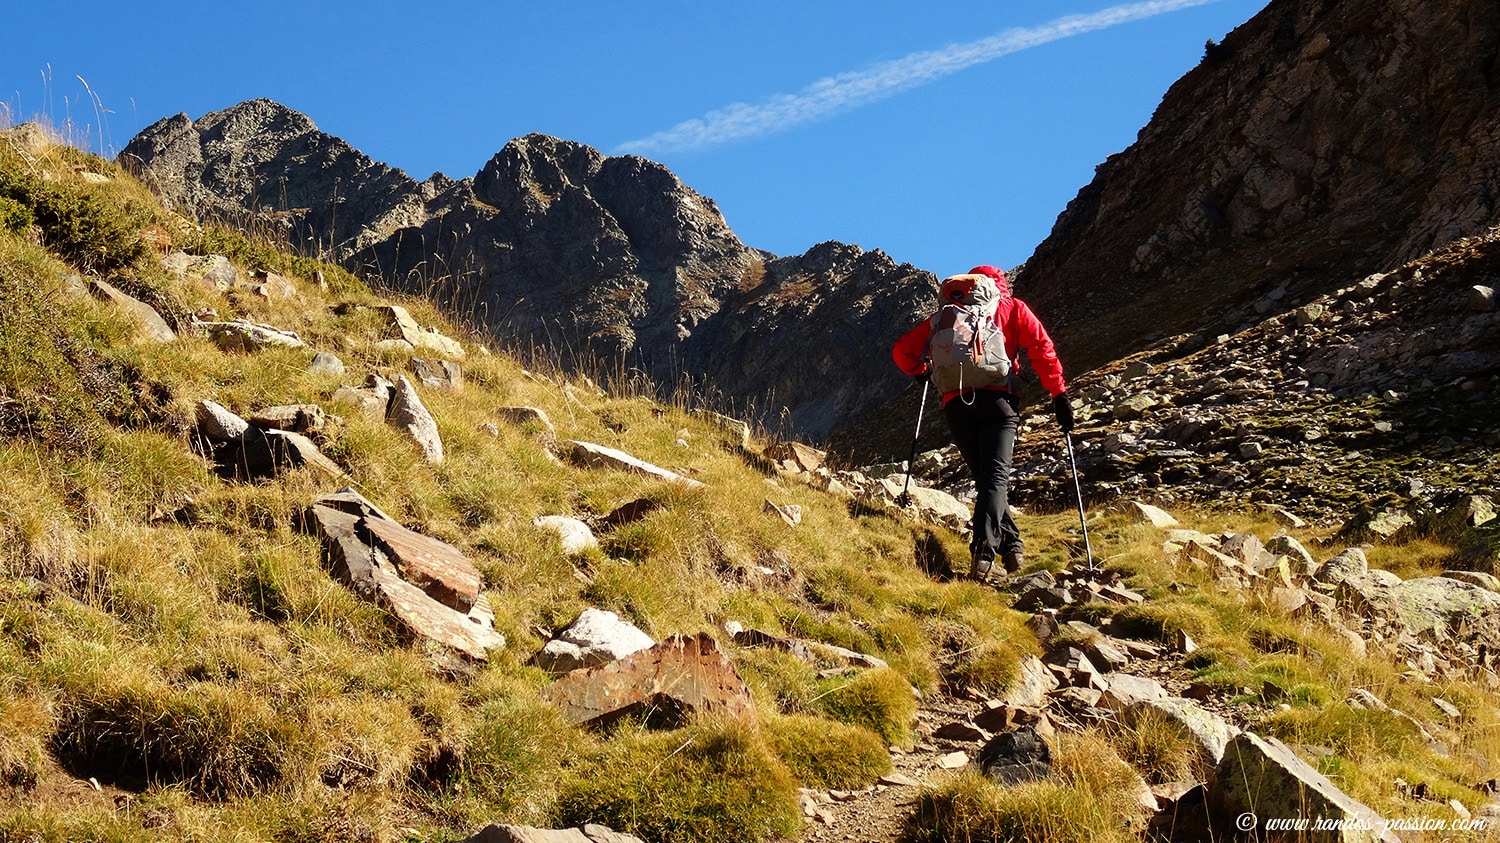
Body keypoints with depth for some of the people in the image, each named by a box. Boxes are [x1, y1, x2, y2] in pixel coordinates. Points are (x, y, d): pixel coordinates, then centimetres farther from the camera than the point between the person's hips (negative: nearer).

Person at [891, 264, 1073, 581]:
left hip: (956, 404, 2)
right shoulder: (1012, 308, 19)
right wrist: (1060, 395, 3)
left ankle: (1009, 543, 15)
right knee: (996, 476, -11)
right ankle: (984, 547, -30)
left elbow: (902, 350, 21)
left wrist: (921, 373, 39)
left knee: (984, 477, 16)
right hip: (998, 399, -2)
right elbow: (1041, 347, 4)